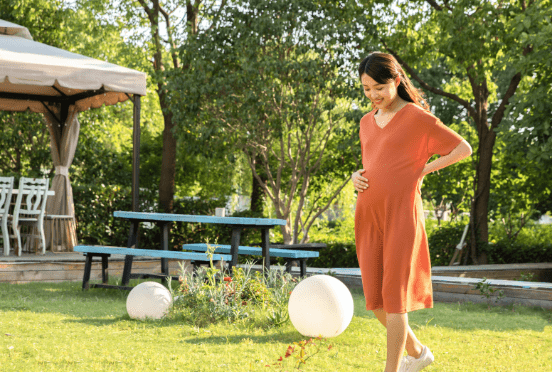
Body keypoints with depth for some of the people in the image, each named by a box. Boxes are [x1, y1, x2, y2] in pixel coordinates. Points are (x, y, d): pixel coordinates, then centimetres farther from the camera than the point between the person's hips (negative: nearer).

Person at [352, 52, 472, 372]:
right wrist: (356, 177, 6)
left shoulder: (417, 117, -3)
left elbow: (464, 148, -2)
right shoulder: (368, 123, 16)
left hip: (401, 214, -7)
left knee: (395, 297, -6)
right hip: (368, 215, 7)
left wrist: (422, 171, -4)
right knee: (375, 300, 7)